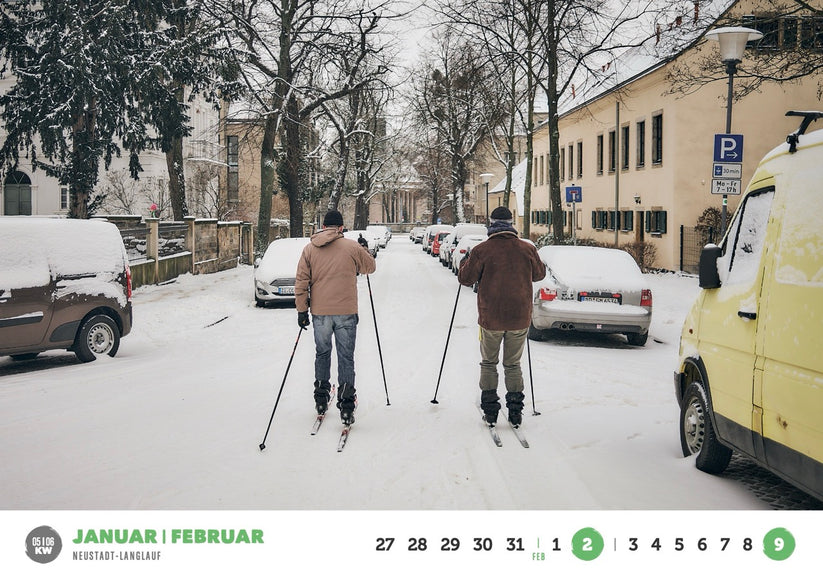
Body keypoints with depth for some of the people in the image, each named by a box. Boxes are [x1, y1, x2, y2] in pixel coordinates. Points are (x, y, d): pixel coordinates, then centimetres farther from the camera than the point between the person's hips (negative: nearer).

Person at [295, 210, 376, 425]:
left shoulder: (309, 249, 3)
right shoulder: (352, 247, -3)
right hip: (346, 311, -2)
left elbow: (301, 282, 2)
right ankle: (346, 406, 0)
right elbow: (370, 267, 13)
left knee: (322, 354, 18)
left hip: (320, 312, 2)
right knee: (346, 358, 3)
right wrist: (365, 250, 31)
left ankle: (321, 399, 25)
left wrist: (302, 310, 8)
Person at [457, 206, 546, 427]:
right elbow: (539, 274, 14)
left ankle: (490, 410, 13)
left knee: (489, 363, 15)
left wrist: (465, 262, 17)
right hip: (520, 318, 2)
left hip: (490, 318, -2)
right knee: (513, 364, 14)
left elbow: (465, 278, -3)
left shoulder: (482, 250, -10)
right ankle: (515, 412, 11)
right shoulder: (527, 249, -2)